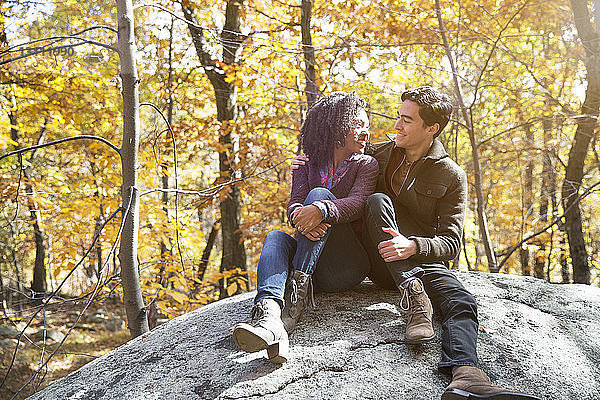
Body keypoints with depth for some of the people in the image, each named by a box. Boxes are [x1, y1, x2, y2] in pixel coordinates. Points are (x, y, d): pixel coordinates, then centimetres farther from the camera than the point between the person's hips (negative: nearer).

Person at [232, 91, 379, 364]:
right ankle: (269, 315, -56)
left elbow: (356, 204, -12)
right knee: (275, 238, -27)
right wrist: (301, 219, -29)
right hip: (314, 272, 3)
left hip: (347, 267, -3)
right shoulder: (307, 166, 16)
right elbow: (294, 204, -3)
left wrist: (320, 209, -35)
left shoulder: (365, 165, 9)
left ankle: (298, 291, -36)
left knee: (319, 194, -22)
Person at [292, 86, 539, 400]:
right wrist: (307, 162, 1)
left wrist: (412, 246, -30)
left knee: (462, 303, -32)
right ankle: (414, 295, -39)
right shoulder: (380, 154, 8)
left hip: (423, 260, -1)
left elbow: (451, 243, -9)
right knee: (378, 200, -27)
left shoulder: (451, 176, -1)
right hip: (379, 264, 2)